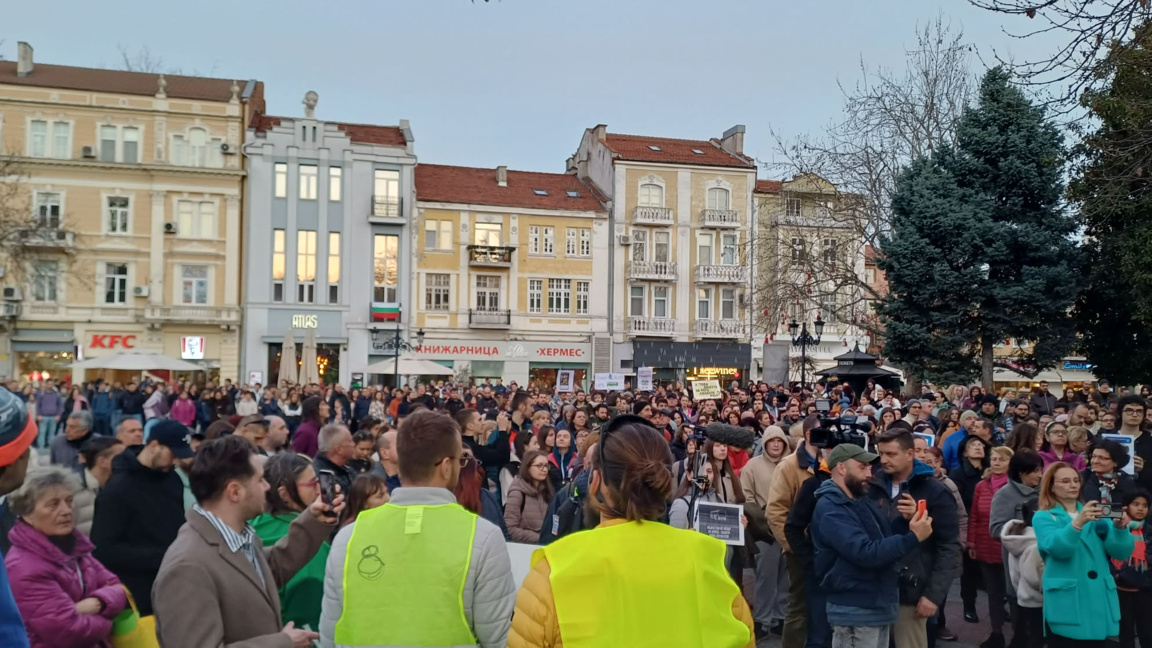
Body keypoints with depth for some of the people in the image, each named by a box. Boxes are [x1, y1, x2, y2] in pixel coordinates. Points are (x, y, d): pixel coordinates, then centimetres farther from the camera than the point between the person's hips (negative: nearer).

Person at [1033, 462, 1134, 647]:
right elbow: (1057, 548, -19)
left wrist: (1120, 528, -19)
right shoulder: (1043, 517, 1)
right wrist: (1077, 523, -34)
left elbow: (1121, 552, 0)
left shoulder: (1095, 515, 14)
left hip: (1099, 603, 4)